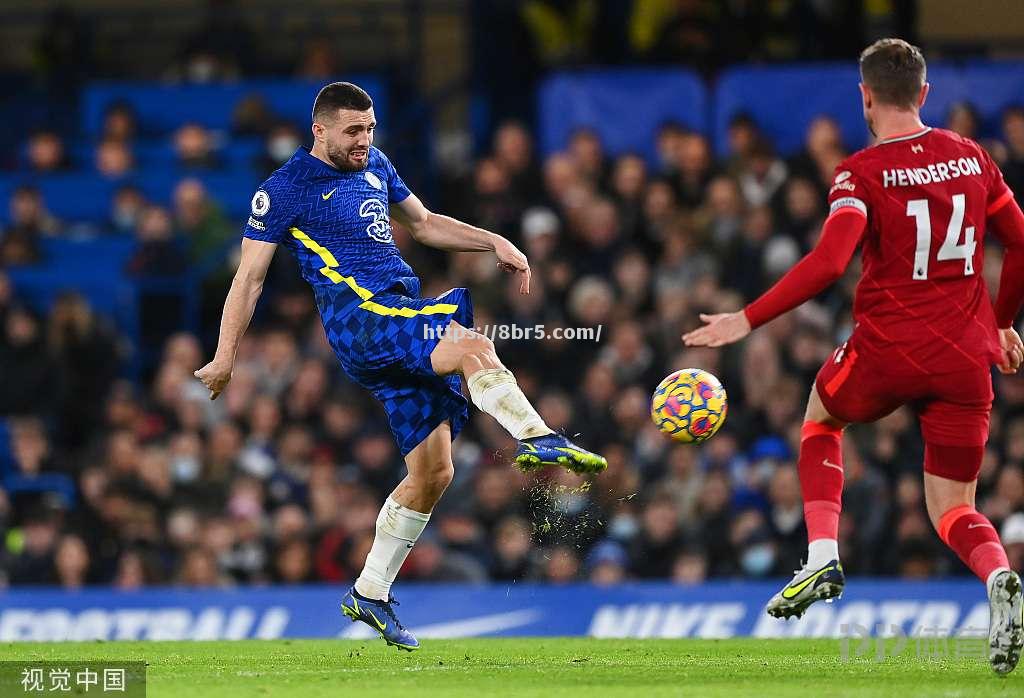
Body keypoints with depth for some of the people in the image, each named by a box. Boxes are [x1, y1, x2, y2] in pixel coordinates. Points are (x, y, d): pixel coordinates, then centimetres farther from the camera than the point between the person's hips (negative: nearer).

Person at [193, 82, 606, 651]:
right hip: (359, 317, -7)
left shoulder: (375, 166, 20)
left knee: (434, 472, 1)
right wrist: (226, 356, -2)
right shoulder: (285, 190, 1)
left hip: (408, 317, 7)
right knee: (473, 349, -33)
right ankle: (536, 439, -45)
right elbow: (250, 275, 2)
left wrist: (495, 242, 20)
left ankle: (371, 594, 11)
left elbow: (424, 224, 33)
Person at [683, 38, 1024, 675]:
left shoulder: (863, 174, -8)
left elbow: (828, 263, -21)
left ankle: (823, 557, 14)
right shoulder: (972, 158, 7)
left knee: (821, 415, 30)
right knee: (953, 509, 11)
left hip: (887, 351, -3)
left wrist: (747, 322, -17)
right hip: (967, 360, 3)